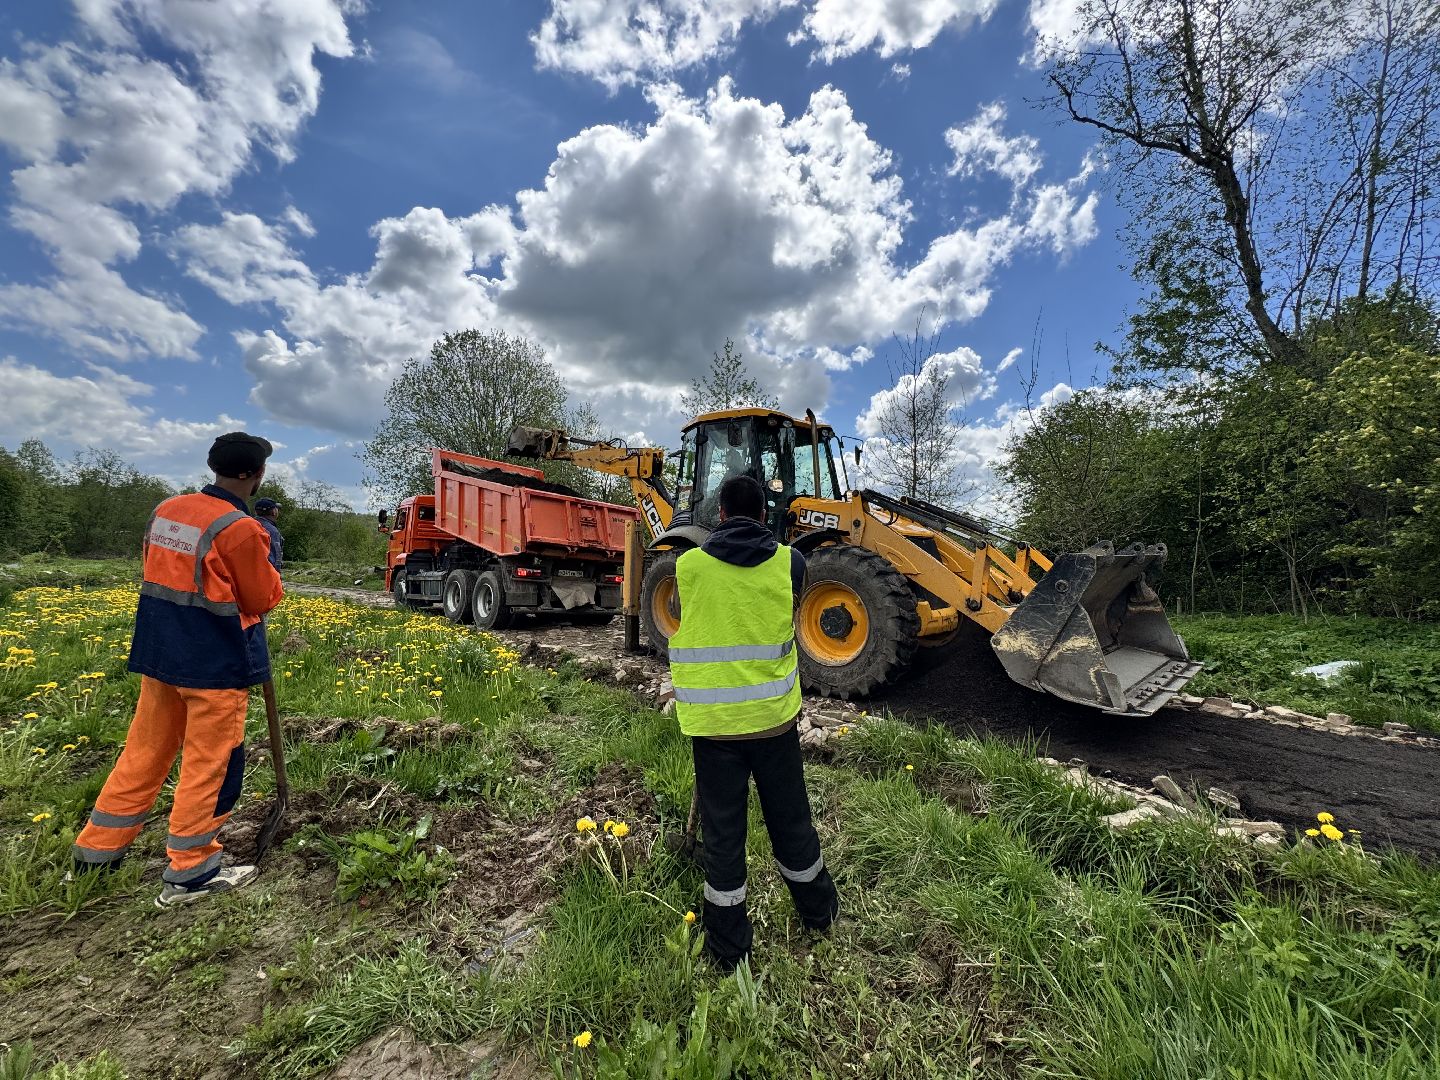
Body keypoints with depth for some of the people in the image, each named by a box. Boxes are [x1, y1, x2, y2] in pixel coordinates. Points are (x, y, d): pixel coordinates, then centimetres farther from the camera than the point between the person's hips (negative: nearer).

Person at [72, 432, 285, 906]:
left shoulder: (166, 510, 5)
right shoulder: (240, 528, -20)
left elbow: (159, 575, 15)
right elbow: (263, 599, -10)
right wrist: (266, 568, 5)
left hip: (160, 653, 8)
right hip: (218, 663, -7)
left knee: (144, 751, 21)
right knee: (208, 765, 5)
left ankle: (97, 849, 34)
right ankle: (190, 872, 17)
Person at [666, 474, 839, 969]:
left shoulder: (688, 565, -8)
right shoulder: (789, 562, -7)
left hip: (711, 722, -1)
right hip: (773, 717, 1)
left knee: (722, 831, 14)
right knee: (790, 819, 21)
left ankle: (728, 946, 31)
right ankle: (818, 912, 44)